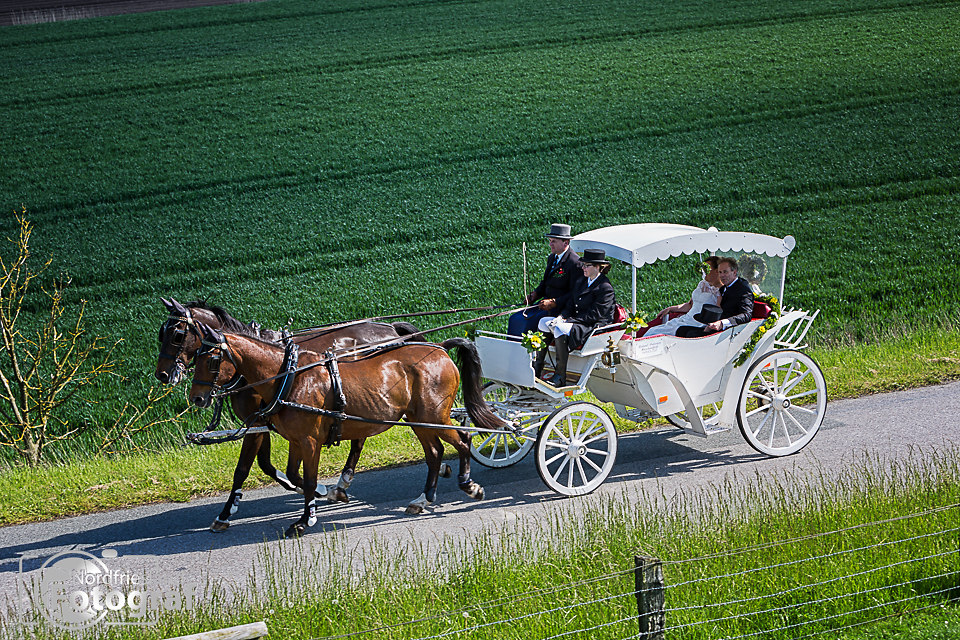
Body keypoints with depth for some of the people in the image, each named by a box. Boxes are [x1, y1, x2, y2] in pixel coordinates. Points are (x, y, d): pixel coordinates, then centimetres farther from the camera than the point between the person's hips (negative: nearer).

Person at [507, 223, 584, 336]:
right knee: (515, 319, -2)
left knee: (530, 322, -27)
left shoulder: (575, 262, -15)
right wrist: (535, 294, 3)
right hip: (547, 302, 9)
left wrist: (553, 303, -23)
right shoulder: (552, 258, 14)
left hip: (561, 307, -9)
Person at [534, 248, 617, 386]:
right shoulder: (584, 282, 16)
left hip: (595, 327, -10)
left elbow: (593, 315, -18)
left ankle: (560, 377, -29)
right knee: (543, 322, -4)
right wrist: (561, 317, -4)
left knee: (560, 329, -32)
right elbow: (570, 304, 16)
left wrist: (568, 321, -19)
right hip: (576, 322, 10)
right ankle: (537, 369, -8)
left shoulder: (605, 288, -13)